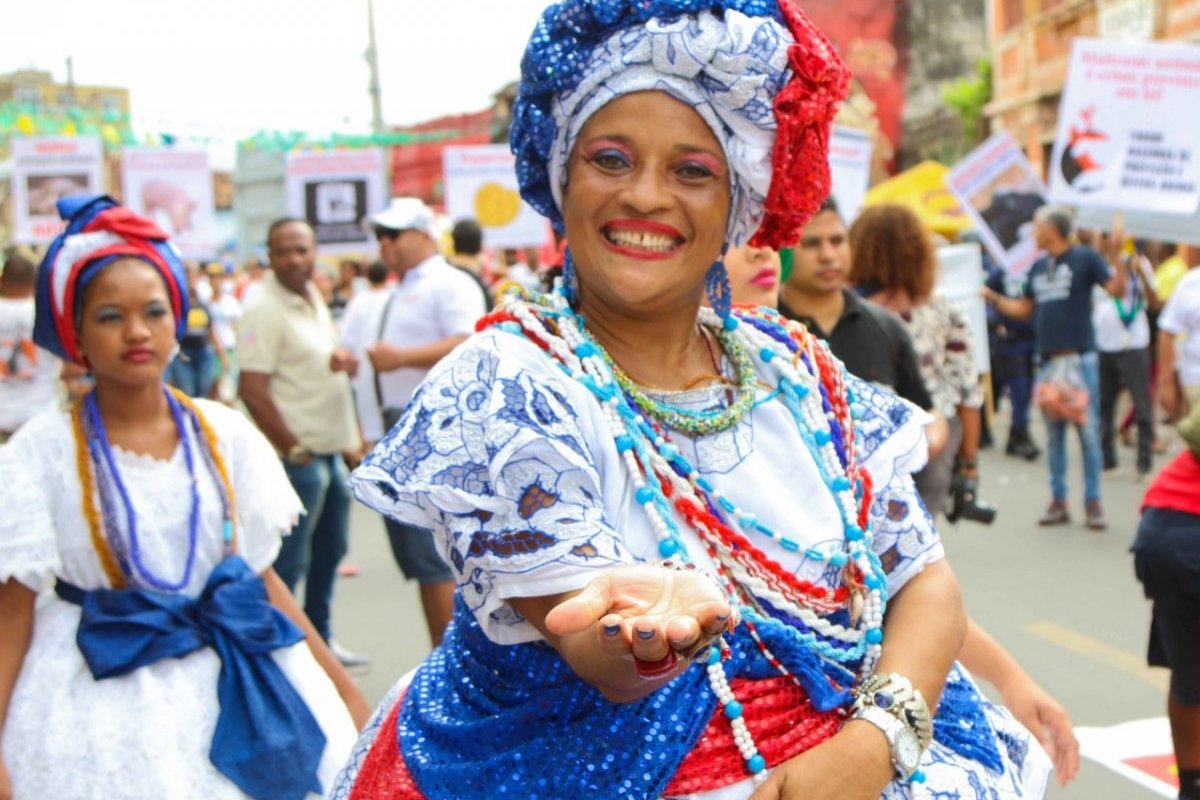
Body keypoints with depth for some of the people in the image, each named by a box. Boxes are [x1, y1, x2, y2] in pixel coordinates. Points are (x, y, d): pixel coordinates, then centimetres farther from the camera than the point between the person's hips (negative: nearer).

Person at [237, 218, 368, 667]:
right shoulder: (264, 308, -15)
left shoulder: (314, 298, 11)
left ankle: (319, 638, 32)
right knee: (288, 563, -3)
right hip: (299, 454, -9)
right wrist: (294, 450, -18)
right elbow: (252, 391, -20)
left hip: (331, 450, 9)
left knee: (330, 550, 18)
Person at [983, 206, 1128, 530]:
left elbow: (1118, 290, -12)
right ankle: (1058, 502, 16)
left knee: (1087, 431, -2)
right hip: (1049, 359, 6)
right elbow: (1024, 309, 21)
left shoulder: (1085, 258, -3)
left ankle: (1093, 503, 5)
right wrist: (992, 297, 10)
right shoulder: (1038, 267, 14)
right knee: (1054, 434, 9)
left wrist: (1115, 253, -23)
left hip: (1080, 358, -6)